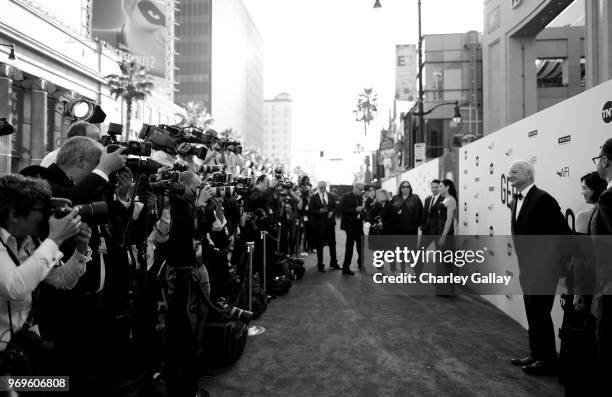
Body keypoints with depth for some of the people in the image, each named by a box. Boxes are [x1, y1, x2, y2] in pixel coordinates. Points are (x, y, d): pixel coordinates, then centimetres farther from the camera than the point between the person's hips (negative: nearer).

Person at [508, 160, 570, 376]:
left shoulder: (542, 198, -17)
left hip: (543, 268, -8)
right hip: (528, 268, 8)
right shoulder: (515, 201, 9)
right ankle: (536, 354, 28)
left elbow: (563, 232, -17)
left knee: (539, 313, -1)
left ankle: (548, 360, 13)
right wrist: (523, 264, 15)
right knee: (532, 313, 15)